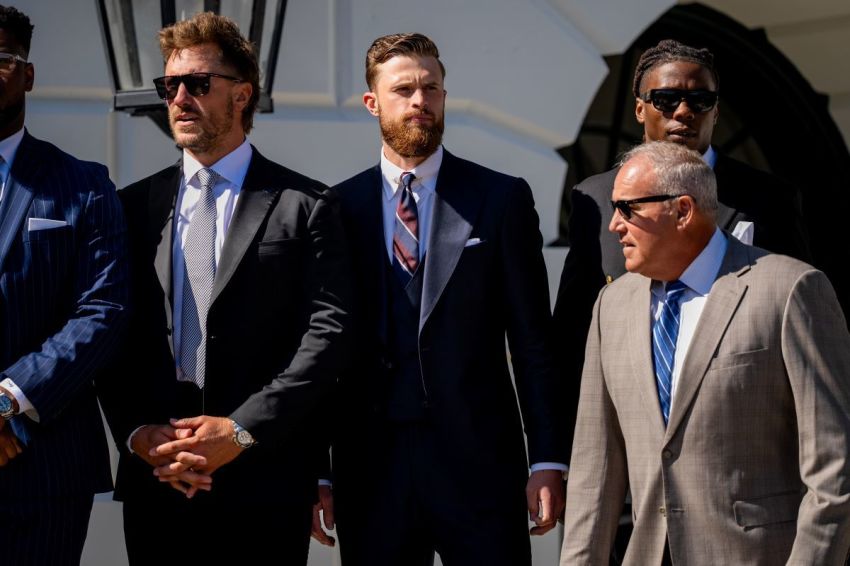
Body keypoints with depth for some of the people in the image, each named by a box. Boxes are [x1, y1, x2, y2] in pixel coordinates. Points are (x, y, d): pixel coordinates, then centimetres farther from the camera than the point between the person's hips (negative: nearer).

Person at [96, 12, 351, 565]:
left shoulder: (305, 206, 2)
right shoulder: (136, 206, 12)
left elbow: (327, 335, -6)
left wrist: (241, 430, -13)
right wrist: (138, 434, -7)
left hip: (265, 482, -3)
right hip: (154, 483, 3)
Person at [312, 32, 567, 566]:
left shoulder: (502, 199, 3)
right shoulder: (339, 208, 6)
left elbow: (533, 341, 2)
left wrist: (548, 459, -5)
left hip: (479, 462, -1)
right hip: (371, 470, 1)